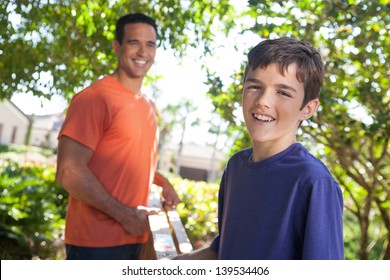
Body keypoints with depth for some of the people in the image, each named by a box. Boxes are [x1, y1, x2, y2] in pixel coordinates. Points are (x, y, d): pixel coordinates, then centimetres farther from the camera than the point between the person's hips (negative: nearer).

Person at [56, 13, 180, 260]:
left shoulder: (149, 106, 11)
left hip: (133, 238, 8)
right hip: (95, 242, -7)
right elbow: (69, 171, -19)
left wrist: (162, 182, 6)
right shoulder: (94, 98, -13)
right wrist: (123, 214, -17)